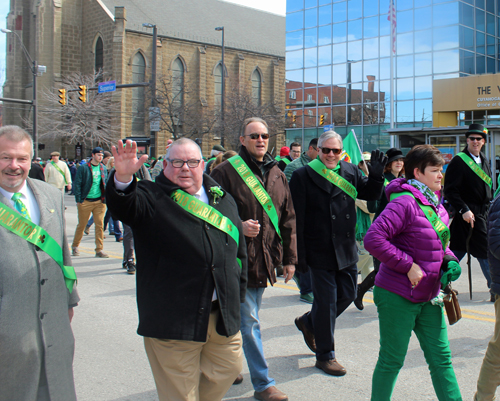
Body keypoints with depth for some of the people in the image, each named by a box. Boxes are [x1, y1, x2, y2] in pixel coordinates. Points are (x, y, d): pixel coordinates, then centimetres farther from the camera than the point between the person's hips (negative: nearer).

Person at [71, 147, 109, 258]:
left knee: (100, 225, -2)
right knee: (81, 225, 7)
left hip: (99, 201, 3)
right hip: (85, 201, -3)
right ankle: (75, 246, 26)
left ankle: (99, 249, 3)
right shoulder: (84, 168, -5)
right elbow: (77, 184, -5)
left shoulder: (103, 169, 10)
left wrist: (105, 198, 7)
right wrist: (78, 200, -10)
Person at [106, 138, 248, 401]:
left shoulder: (223, 200, 12)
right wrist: (123, 179, -44)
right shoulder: (151, 198, -1)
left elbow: (239, 251, 17)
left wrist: (237, 296, 12)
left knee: (229, 368, 19)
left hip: (223, 317, 5)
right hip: (173, 320, -5)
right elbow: (123, 207, -23)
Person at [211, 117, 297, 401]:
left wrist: (290, 258, 11)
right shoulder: (226, 171, -7)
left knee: (248, 318, 18)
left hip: (265, 259, 6)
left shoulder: (277, 174, 11)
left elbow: (288, 218, 13)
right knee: (249, 321, -2)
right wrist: (237, 227, -21)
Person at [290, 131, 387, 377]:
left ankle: (309, 322, 40)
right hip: (319, 252, -5)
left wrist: (376, 176, -13)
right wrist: (300, 255, -12)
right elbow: (297, 218, -9)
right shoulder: (303, 176, -7)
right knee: (326, 302, 3)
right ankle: (325, 355, 20)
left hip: (346, 250, 5)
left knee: (347, 294, 16)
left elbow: (370, 194, 7)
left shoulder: (350, 172, 7)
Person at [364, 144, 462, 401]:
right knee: (392, 360, 7)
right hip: (397, 297, -8)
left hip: (429, 297, 8)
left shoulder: (435, 205, 10)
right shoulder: (405, 203, -19)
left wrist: (451, 261, 3)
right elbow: (373, 238, -28)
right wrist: (408, 265, -24)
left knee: (441, 358, 13)